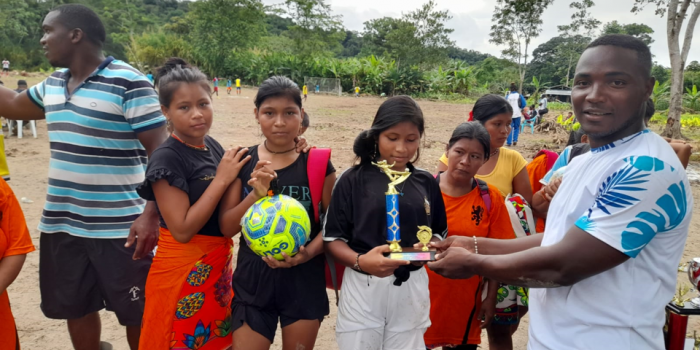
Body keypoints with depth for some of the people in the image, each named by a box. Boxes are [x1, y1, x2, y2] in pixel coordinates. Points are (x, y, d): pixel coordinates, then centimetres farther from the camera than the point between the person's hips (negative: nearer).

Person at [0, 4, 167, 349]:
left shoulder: (128, 83, -13)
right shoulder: (52, 84, 11)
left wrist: (151, 215, -22)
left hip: (120, 228, -7)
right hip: (61, 224, 7)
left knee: (136, 313, 6)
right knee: (75, 308, 19)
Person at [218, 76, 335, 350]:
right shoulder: (242, 162, -2)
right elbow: (226, 227, -4)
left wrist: (309, 252, -21)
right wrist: (255, 195, -20)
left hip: (304, 278, 0)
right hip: (253, 277, 1)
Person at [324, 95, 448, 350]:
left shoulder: (426, 183, 4)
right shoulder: (354, 180, -7)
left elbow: (439, 234, 10)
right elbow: (332, 238, -6)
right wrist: (360, 261, -24)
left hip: (412, 289, 3)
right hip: (363, 288, -3)